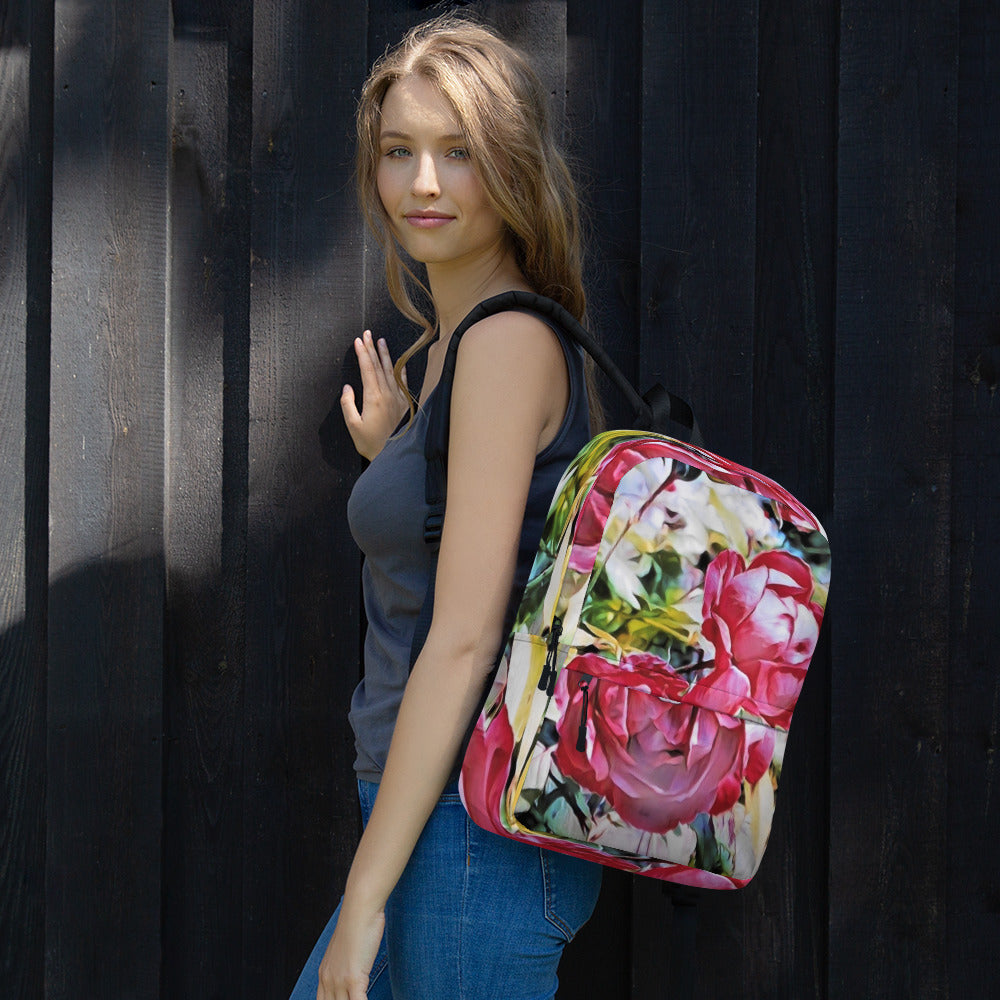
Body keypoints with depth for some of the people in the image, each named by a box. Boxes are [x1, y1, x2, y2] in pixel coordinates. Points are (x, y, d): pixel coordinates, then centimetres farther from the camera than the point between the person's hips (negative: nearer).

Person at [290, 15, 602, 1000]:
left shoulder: (509, 340, -14)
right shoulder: (443, 346, 14)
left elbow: (465, 637, -19)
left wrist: (366, 894, -18)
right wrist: (390, 457, 13)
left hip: (479, 834, -10)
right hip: (440, 830, 10)